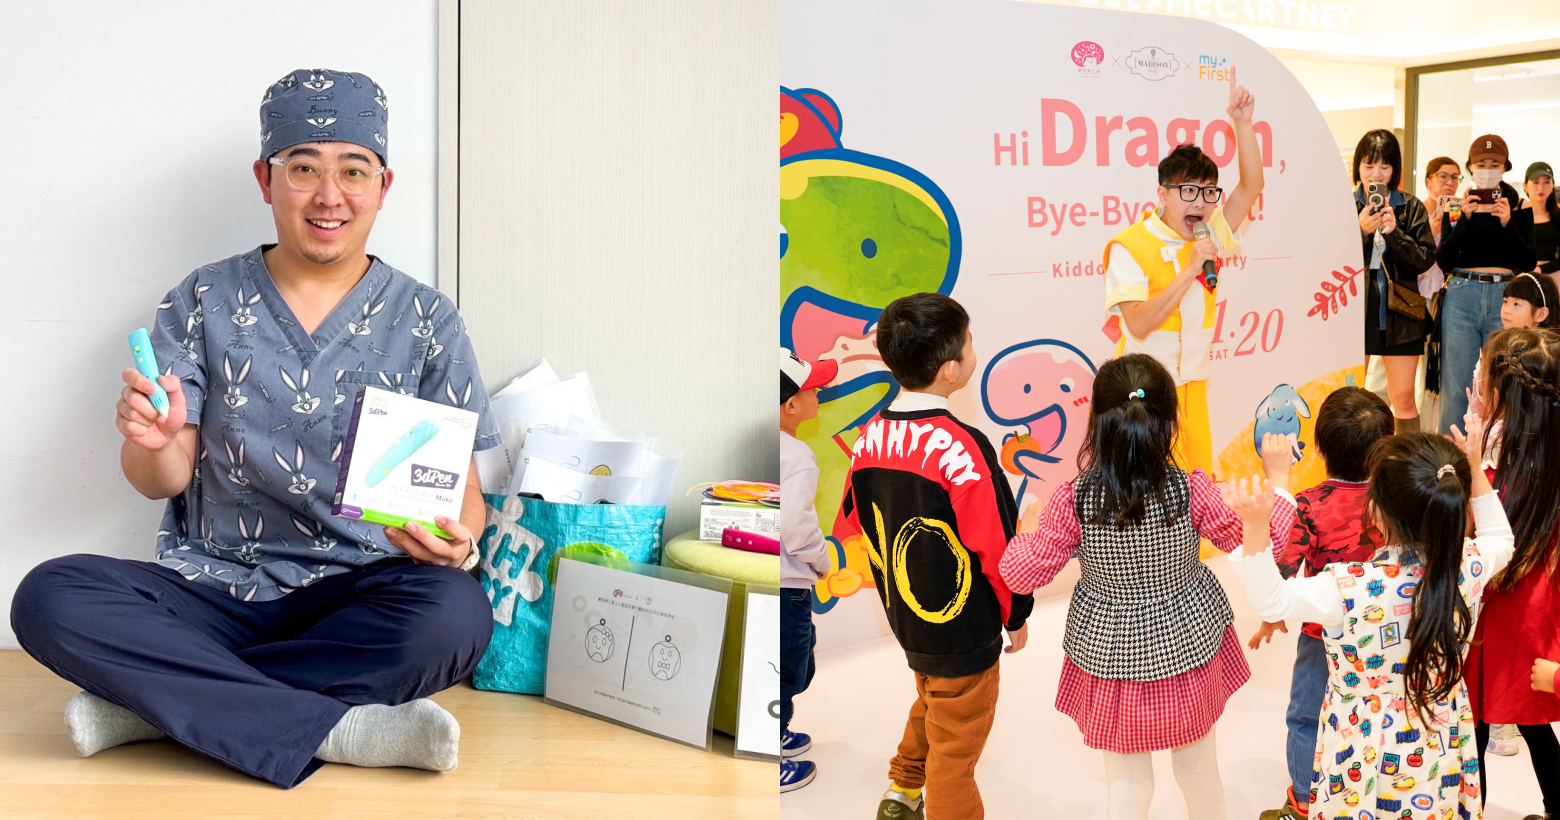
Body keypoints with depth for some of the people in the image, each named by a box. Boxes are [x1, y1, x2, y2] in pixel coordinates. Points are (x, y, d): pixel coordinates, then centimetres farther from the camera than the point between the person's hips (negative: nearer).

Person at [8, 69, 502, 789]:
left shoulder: (427, 323, 7)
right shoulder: (201, 304, 7)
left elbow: (461, 488, 5)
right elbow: (164, 481, 3)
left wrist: (456, 543, -20)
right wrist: (151, 444, -23)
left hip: (354, 597, 0)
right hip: (211, 589, 1)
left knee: (456, 613, -33)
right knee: (49, 597, -26)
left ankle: (151, 704, -22)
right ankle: (340, 728, -29)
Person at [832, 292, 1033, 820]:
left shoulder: (869, 436, -8)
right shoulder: (962, 449, -27)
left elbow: (854, 528, 3)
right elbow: (998, 548, -19)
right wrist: (1016, 615, -2)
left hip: (903, 616, 7)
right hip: (962, 632, -7)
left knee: (930, 703, 32)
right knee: (955, 748, 10)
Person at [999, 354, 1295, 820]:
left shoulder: (1074, 501, -23)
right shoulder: (1191, 492, -22)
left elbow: (1022, 574, -14)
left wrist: (1030, 529, 5)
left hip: (1109, 656, -1)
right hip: (1186, 646, 1)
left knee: (1126, 780, 18)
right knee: (1197, 763, 26)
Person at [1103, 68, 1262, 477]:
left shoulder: (1208, 236, 8)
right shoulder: (1129, 246, -10)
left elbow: (1250, 186, 4)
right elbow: (1138, 323, -20)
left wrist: (1242, 123, -6)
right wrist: (1189, 270, -21)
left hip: (1192, 387, 6)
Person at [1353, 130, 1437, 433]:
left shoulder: (1411, 208, 6)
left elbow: (1426, 260, -1)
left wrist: (1394, 232, -13)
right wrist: (1360, 231, -15)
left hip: (1399, 310, 0)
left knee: (1404, 399, 2)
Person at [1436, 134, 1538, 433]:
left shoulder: (1519, 207, 9)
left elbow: (1529, 262, 0)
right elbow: (1444, 260, -2)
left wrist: (1507, 223, -12)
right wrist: (1465, 218, -11)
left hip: (1505, 297, 0)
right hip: (1462, 296, 0)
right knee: (1457, 386, 1)